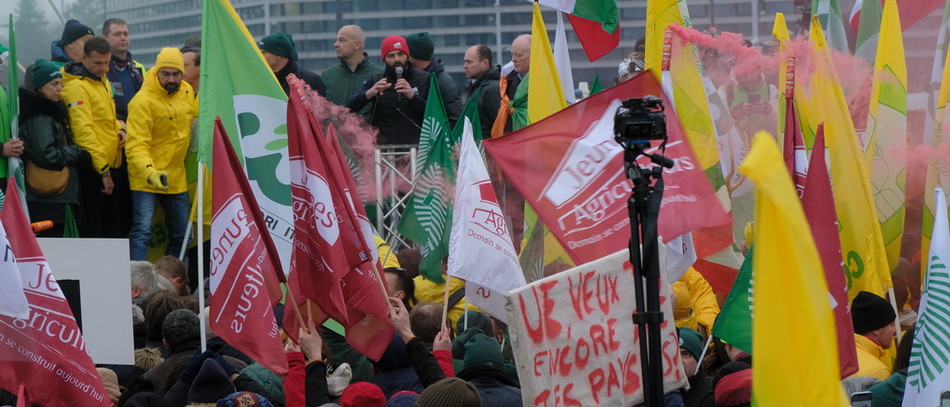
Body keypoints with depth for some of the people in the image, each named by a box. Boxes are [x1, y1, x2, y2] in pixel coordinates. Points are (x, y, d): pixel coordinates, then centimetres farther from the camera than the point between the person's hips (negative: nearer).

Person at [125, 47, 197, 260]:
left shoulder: (187, 92, 3)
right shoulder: (143, 101, -19)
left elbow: (194, 116, 24)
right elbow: (137, 145, -25)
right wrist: (150, 173, -40)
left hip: (176, 177, 7)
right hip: (146, 177, -7)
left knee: (181, 234, 12)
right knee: (142, 231, -16)